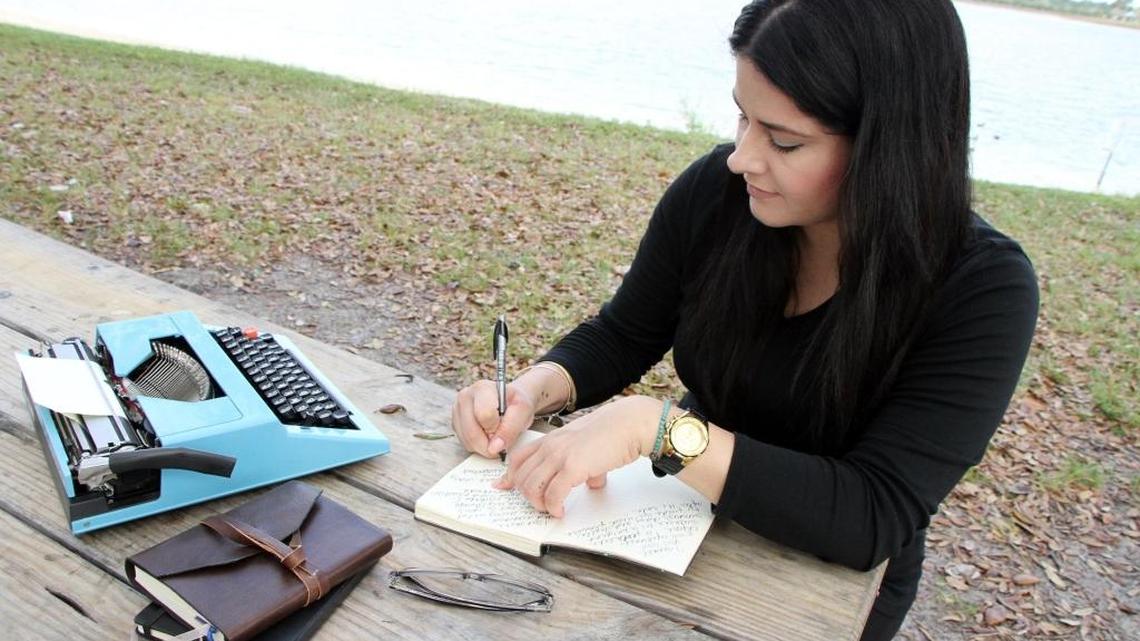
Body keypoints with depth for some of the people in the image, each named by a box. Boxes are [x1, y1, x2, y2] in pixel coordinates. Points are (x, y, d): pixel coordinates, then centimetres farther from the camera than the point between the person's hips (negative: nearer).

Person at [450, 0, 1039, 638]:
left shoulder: (984, 288, -25)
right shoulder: (716, 189, -15)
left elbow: (874, 520, -32)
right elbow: (622, 335, -2)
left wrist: (655, 425, -40)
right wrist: (534, 389, -22)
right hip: (692, 512, 3)